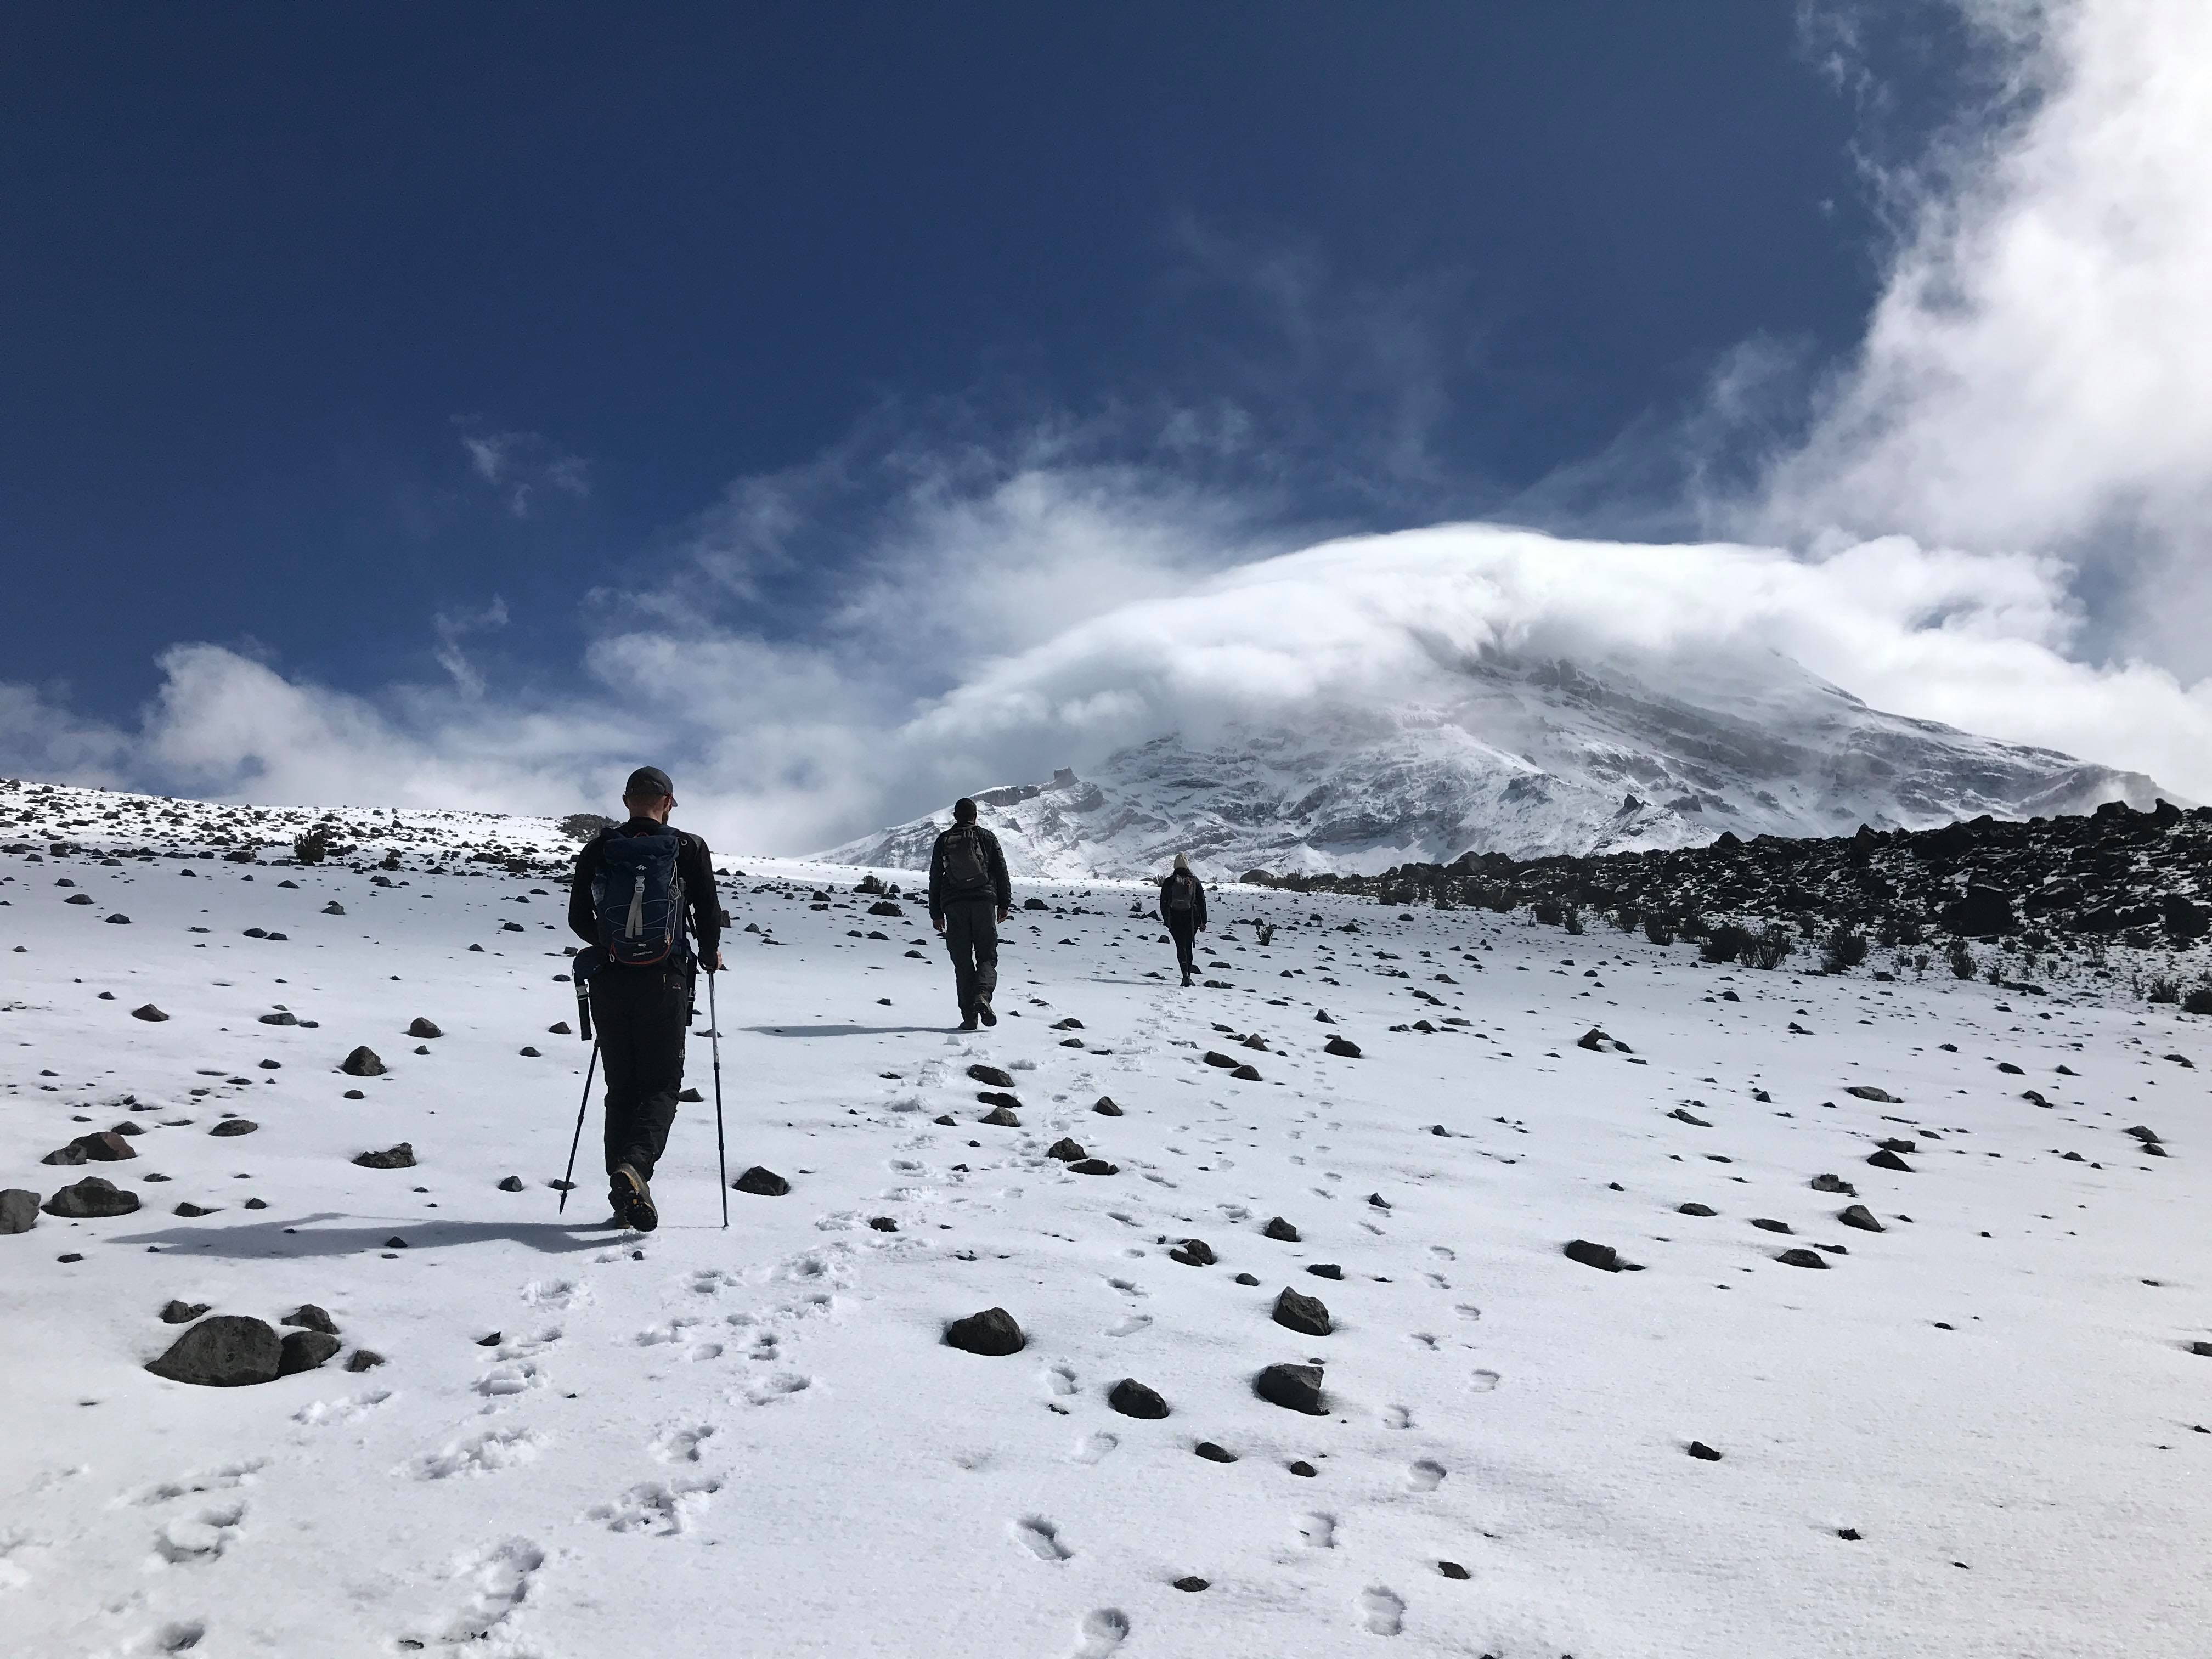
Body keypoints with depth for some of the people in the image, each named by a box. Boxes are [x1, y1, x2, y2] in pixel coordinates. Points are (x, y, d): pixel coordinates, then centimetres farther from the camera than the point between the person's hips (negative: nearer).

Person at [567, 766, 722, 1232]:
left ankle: (624, 1196, 9)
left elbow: (579, 920, 10)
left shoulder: (597, 850, 4)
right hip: (665, 983, -3)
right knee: (661, 1084, 5)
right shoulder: (689, 849, -4)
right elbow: (709, 915, -3)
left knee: (621, 1087, 13)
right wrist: (709, 956, 17)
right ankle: (635, 1165, -22)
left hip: (609, 982, 3)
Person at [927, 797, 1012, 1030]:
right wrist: (1005, 904, 10)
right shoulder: (987, 837, 5)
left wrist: (936, 913, 13)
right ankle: (982, 995, -23)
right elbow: (1001, 872, 3)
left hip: (954, 906, 1)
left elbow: (935, 879, 8)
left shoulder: (943, 841, 8)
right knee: (987, 956, 6)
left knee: (962, 962, 5)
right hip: (984, 902, -1)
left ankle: (969, 1016, -1)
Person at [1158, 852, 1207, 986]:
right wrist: (1203, 922, 7)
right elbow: (1202, 903, 3)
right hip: (1192, 919, 1)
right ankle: (1188, 972, 19)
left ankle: (1186, 974, -16)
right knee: (1188, 945, 16)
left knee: (1181, 946, 1)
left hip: (1175, 919, -1)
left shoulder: (1169, 882, -1)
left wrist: (1167, 920, 12)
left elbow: (1163, 903, 2)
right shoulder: (1195, 882, 2)